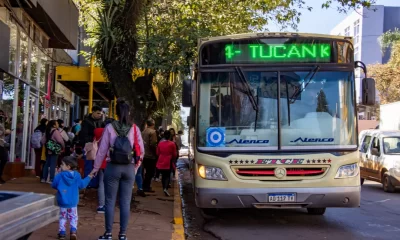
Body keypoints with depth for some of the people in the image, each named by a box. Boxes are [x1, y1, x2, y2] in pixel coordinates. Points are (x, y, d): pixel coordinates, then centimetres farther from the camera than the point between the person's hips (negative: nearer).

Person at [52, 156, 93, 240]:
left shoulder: (60, 175, -10)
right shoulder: (76, 175, -4)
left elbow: (54, 185, -1)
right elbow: (81, 185, 1)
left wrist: (56, 176, 19)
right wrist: (88, 178, 13)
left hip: (62, 201, -1)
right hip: (73, 202, 1)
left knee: (63, 217, 14)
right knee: (73, 217, 12)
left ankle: (62, 232, 11)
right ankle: (73, 230, -6)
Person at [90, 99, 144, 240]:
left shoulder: (110, 127, -4)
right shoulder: (134, 128, 0)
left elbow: (102, 150, -2)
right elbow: (141, 150, 1)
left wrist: (96, 168, 7)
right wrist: (136, 165, 14)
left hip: (113, 167, -1)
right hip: (129, 168, 1)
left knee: (110, 201, 7)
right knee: (125, 202, 7)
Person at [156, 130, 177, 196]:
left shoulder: (160, 143, 0)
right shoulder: (172, 144, -9)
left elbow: (157, 153, 9)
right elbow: (174, 154, -4)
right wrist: (172, 159, 16)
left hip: (161, 162, 3)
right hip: (168, 163, -3)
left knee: (163, 175, 15)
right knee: (167, 176, 1)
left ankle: (164, 188, 20)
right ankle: (165, 188, -19)